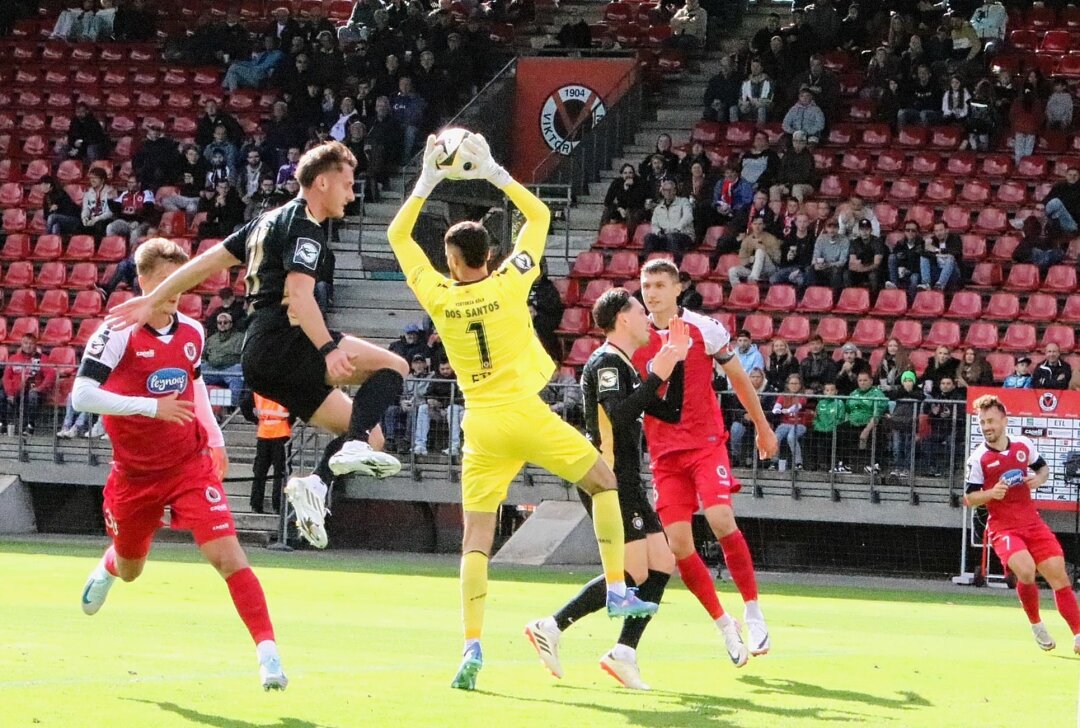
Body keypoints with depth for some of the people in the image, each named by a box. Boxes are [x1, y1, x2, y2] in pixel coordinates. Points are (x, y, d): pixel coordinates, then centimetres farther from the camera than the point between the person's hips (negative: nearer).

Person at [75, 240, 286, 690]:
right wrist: (152, 407, -29)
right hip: (134, 473, -1)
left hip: (190, 465, 1)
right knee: (129, 569, 21)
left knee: (226, 554, -18)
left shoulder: (191, 332, 0)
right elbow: (81, 396, -23)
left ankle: (267, 649, -20)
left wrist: (215, 438, 14)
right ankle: (107, 569, 60)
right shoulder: (119, 332, -16)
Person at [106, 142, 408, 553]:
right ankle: (355, 447, -31)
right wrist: (329, 349, -31)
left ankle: (315, 485, -12)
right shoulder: (305, 227, -7)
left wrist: (152, 301, 22)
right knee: (393, 366, -13)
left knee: (370, 435, 9)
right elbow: (298, 294, -21)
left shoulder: (271, 222, 23)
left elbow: (206, 262, 21)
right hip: (282, 343, -9)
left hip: (259, 361, 9)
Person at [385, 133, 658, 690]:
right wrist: (493, 173, 7)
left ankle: (472, 646, -9)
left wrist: (427, 182, 12)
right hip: (526, 415, -2)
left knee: (476, 538, 2)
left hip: (482, 429, 2)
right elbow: (539, 215, 7)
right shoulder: (510, 283, -6)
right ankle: (618, 590, 14)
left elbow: (397, 235, 12)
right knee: (604, 482, 19)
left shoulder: (439, 297, -3)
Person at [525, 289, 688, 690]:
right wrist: (657, 375, -22)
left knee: (662, 564, 3)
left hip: (627, 483, 10)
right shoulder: (606, 361, -9)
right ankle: (550, 629, -9)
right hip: (608, 480, -10)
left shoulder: (626, 367, 21)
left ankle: (624, 653, 1)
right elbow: (619, 414, -26)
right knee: (635, 573, -13)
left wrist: (676, 362, 14)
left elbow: (671, 413, 21)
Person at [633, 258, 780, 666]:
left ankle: (753, 613, -10)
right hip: (663, 452, 3)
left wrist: (762, 427, 17)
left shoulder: (705, 330, -3)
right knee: (678, 544, -6)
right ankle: (724, 626, 9)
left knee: (721, 519, -23)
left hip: (706, 442, -3)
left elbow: (738, 378, 10)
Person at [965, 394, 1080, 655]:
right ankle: (1036, 625, -1)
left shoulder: (1024, 444, 1)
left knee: (1059, 575, -3)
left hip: (1032, 522, 4)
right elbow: (969, 499, -3)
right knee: (1026, 572, -26)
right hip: (1003, 528, -4)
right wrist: (991, 493, -22)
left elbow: (1043, 468, 18)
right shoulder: (978, 459, -8)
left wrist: (1039, 479, -5)